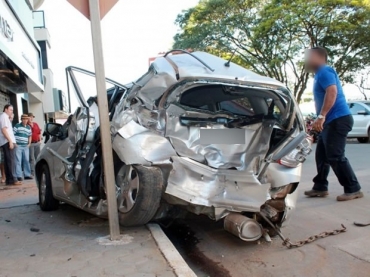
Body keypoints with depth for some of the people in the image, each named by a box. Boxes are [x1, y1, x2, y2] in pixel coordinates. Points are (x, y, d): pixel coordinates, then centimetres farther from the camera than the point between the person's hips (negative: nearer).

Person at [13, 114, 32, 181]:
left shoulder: (29, 127, 15)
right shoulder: (17, 126, -1)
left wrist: (29, 143, 12)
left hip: (26, 146, 5)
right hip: (18, 145, -5)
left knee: (26, 160, 7)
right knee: (18, 160, -6)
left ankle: (27, 175, 14)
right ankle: (19, 176, -5)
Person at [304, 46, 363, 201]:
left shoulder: (324, 72, -9)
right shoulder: (319, 75, 22)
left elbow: (332, 91, -26)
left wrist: (321, 116, -31)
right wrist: (320, 119, 26)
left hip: (338, 119, -10)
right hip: (330, 121, 10)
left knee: (335, 157, -11)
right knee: (322, 155, 11)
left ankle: (353, 190, -2)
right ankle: (320, 187, 18)